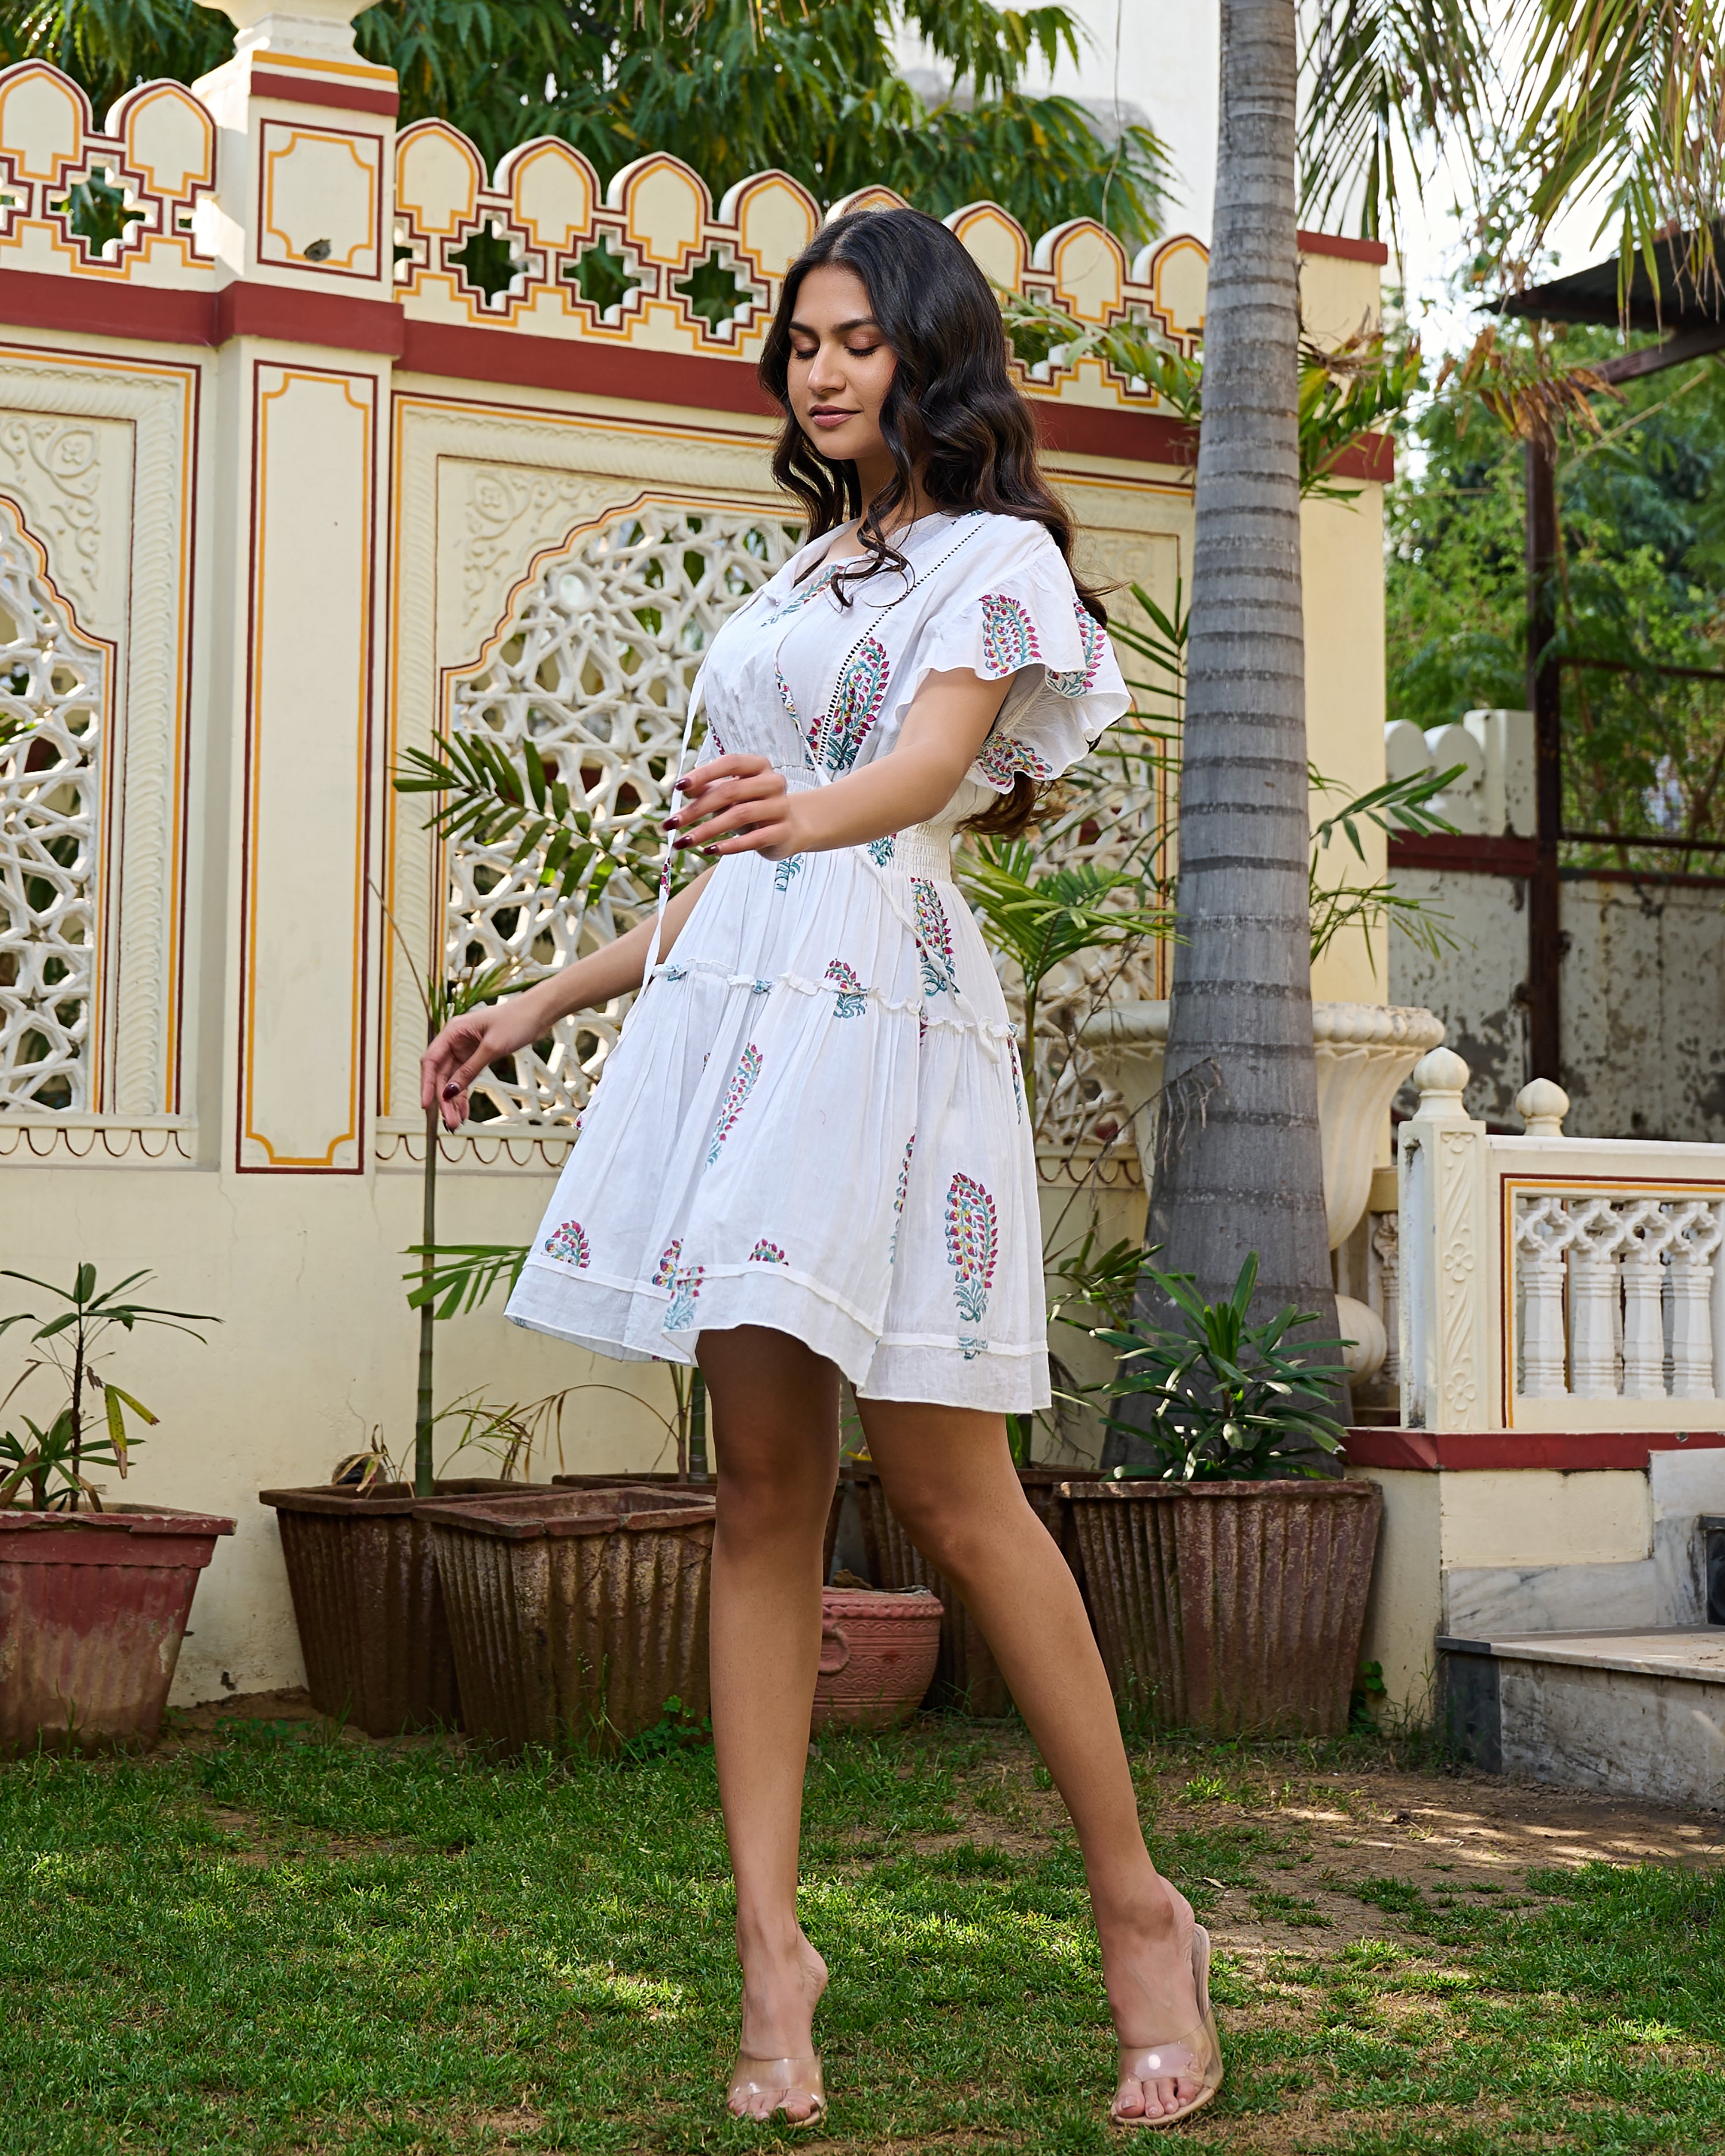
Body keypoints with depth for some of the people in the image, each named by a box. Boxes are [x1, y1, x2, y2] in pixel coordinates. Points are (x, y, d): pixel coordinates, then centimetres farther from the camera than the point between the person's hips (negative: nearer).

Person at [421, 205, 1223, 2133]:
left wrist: (796, 811, -37)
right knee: (760, 1482, 0)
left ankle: (1139, 1916, 3)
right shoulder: (802, 579, 25)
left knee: (942, 1480, -9)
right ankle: (772, 1948, 0)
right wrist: (543, 1003, 28)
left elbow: (930, 761, -16)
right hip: (730, 997, 7)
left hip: (883, 997, -7)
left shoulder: (994, 558, 4)